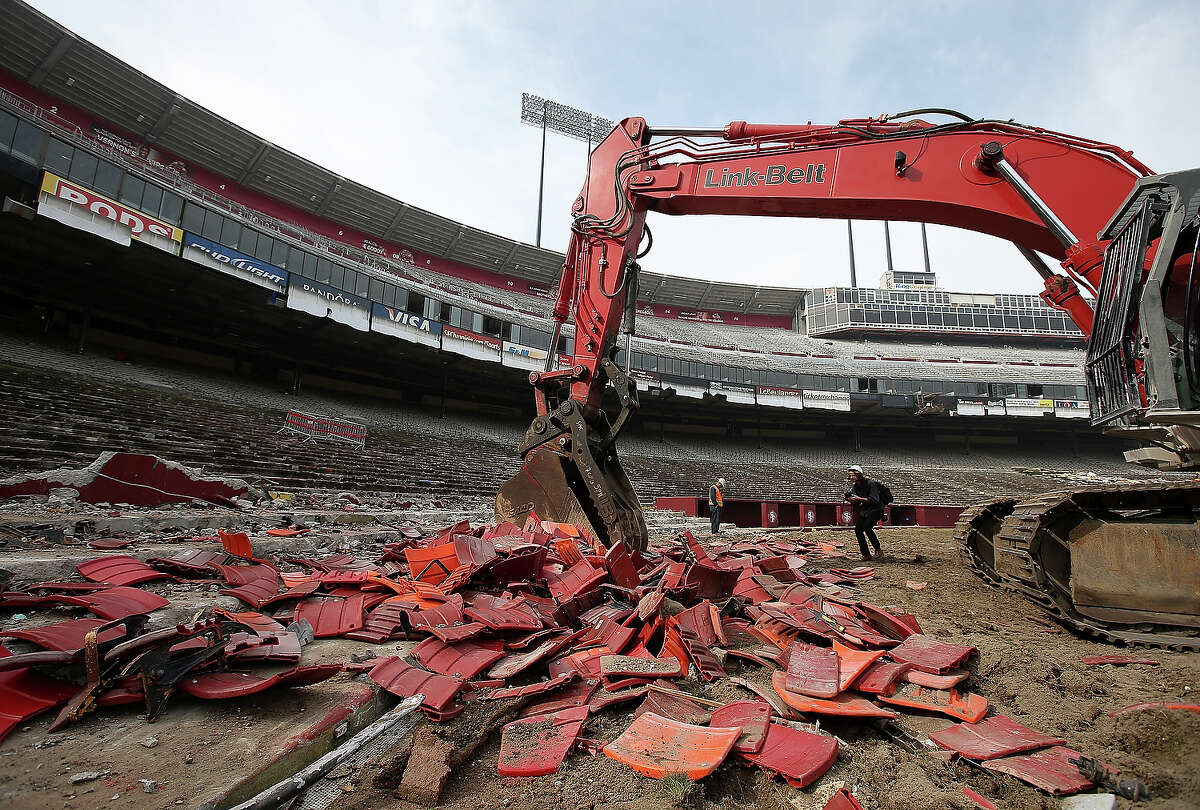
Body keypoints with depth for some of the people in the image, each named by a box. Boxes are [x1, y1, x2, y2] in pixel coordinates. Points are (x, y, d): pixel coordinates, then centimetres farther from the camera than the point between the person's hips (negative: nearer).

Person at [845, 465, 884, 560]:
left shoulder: (870, 484, -19)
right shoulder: (854, 486, 3)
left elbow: (874, 500, -26)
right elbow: (856, 503, 9)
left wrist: (860, 499, -35)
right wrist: (850, 499, -12)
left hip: (876, 509, -7)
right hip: (864, 510, 7)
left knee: (867, 527, -25)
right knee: (858, 529, -8)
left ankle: (878, 549, -5)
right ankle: (866, 554, 0)